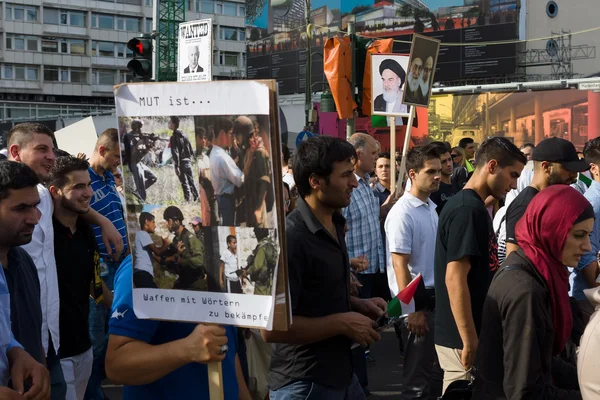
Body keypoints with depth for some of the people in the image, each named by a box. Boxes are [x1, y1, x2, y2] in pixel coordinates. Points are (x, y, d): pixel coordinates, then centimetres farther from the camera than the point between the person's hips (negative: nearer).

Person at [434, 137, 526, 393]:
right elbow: (454, 279, -24)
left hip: (458, 334, 10)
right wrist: (470, 343, -23)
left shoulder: (471, 206, 12)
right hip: (463, 338, -10)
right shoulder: (468, 209, -18)